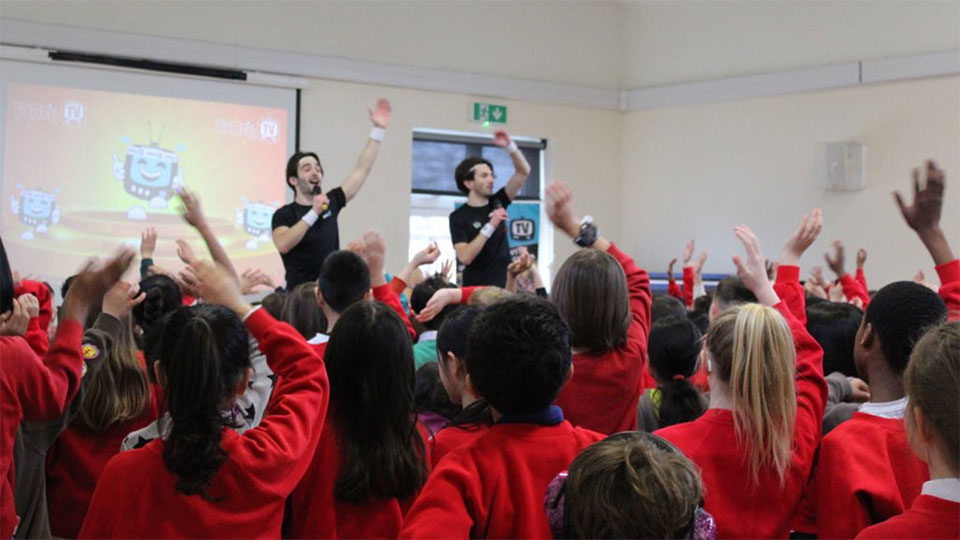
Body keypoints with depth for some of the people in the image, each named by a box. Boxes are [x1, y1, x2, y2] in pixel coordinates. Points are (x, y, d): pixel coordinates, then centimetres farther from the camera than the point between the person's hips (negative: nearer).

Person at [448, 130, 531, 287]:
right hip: (476, 289, -4)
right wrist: (490, 226, -24)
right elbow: (464, 257, -20)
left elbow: (524, 171, 3)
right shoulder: (459, 217, -7)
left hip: (504, 285, 4)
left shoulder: (497, 203, 6)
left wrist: (510, 146, -12)